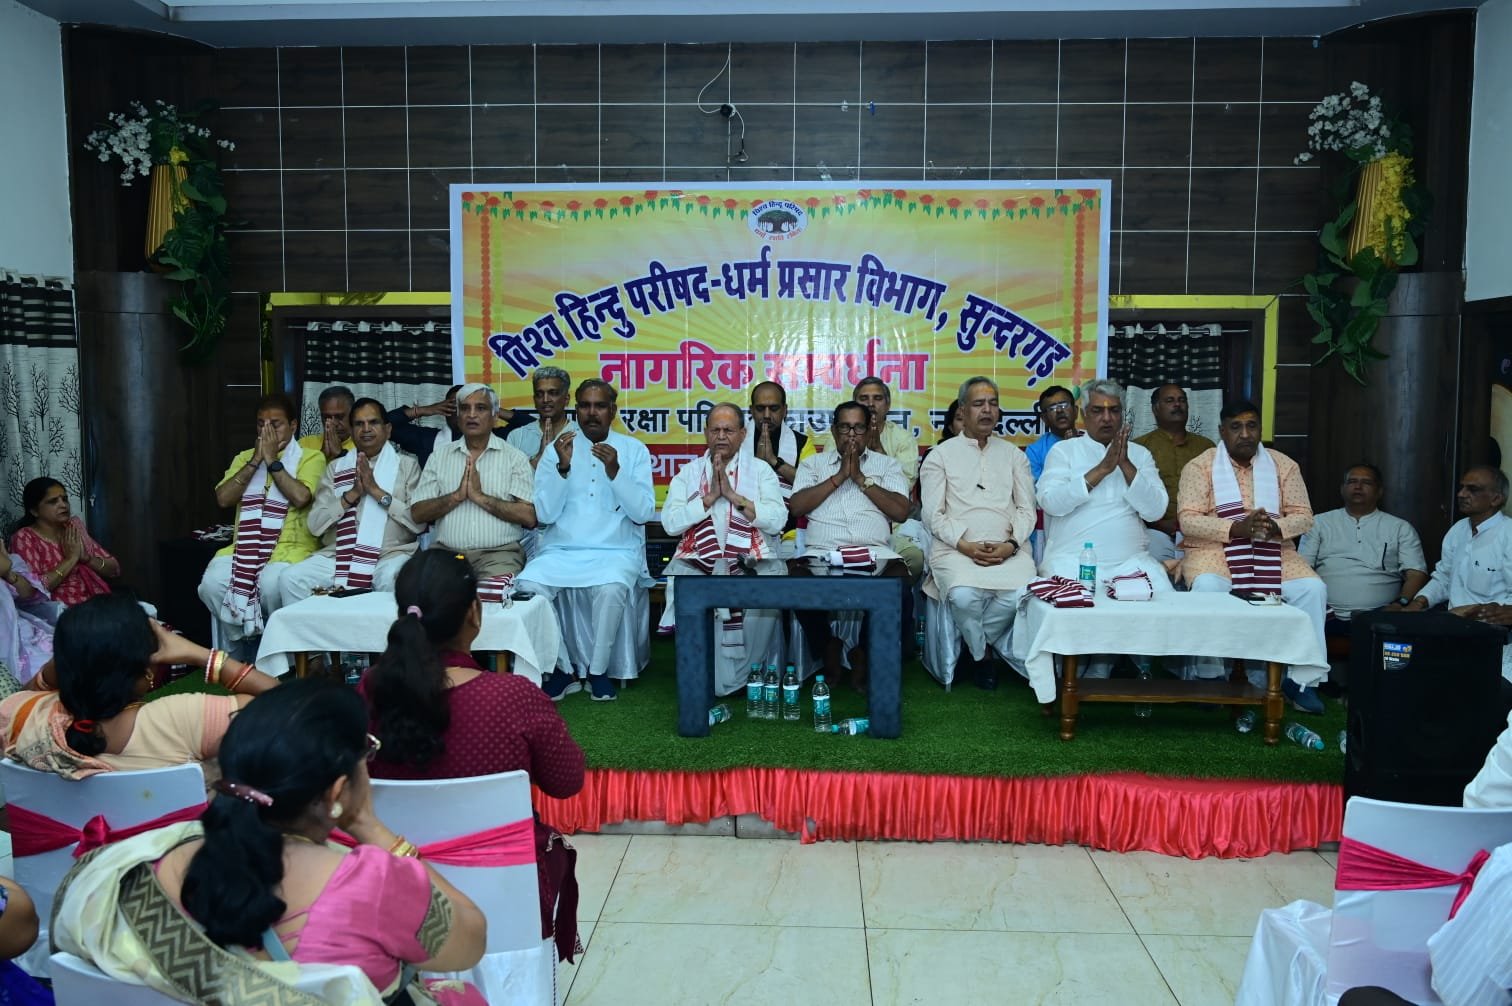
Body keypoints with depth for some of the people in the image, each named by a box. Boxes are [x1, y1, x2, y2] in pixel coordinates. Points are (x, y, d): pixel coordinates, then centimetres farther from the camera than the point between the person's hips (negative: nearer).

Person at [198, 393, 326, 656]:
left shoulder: (311, 457, 4)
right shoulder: (245, 457, 18)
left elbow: (301, 497, -15)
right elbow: (223, 498, 2)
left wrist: (272, 460, -8)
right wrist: (256, 460, -3)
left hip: (292, 548, -4)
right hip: (245, 546, 4)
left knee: (271, 585, -34)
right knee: (212, 582, -24)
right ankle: (240, 651, 0)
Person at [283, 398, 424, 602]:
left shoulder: (406, 465, 7)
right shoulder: (335, 468, 15)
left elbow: (419, 521, -5)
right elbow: (315, 525, 6)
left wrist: (377, 491, -9)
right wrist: (352, 494, -5)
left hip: (391, 554, -3)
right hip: (337, 554, 3)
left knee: (391, 579, -35)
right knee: (292, 578, -20)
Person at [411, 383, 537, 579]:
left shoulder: (515, 458, 5)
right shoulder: (440, 456, 14)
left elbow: (529, 517, -6)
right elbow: (417, 514, 7)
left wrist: (480, 496, -10)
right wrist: (457, 496, -8)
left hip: (499, 551, -2)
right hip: (446, 550, 3)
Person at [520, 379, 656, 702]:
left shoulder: (634, 450, 7)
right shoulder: (556, 449, 9)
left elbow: (643, 512, -4)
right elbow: (545, 514, 0)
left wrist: (614, 470, -16)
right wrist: (563, 466, -13)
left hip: (616, 552, -2)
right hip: (560, 551, 2)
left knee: (611, 587, -35)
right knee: (528, 584, -28)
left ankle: (598, 669, -11)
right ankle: (562, 668, -7)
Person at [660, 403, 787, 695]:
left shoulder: (761, 470, 12)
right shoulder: (688, 473, 16)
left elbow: (777, 521, -3)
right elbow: (670, 522, 1)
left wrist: (732, 494, -7)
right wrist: (711, 496, -6)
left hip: (752, 560, -1)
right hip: (698, 558, 1)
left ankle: (750, 676, -8)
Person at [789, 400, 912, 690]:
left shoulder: (887, 464, 20)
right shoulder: (813, 463, 21)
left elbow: (901, 511, 3)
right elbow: (796, 507, 4)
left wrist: (860, 477, 1)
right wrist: (839, 476, 0)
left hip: (875, 554, 0)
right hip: (820, 555, 0)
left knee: (900, 580, -33)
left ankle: (864, 652, -9)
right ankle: (828, 649, -7)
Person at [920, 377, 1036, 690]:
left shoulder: (1014, 455, 19)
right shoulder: (940, 455, 10)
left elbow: (1026, 509, 12)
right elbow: (933, 514, 3)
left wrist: (1011, 544, -7)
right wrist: (965, 545, -12)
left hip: (1007, 549, 2)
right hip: (956, 548, -2)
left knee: (1021, 595, -30)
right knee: (964, 596, -33)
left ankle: (976, 645, -1)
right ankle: (981, 654, 0)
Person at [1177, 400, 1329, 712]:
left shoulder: (1283, 465, 11)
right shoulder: (1200, 466, 1)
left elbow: (1303, 515, 6)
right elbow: (1188, 520, -9)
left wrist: (1277, 528, -17)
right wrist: (1235, 528, -22)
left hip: (1273, 552, 3)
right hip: (1215, 551, -3)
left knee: (1313, 589, -23)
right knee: (1207, 588, -35)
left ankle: (1302, 679, -11)